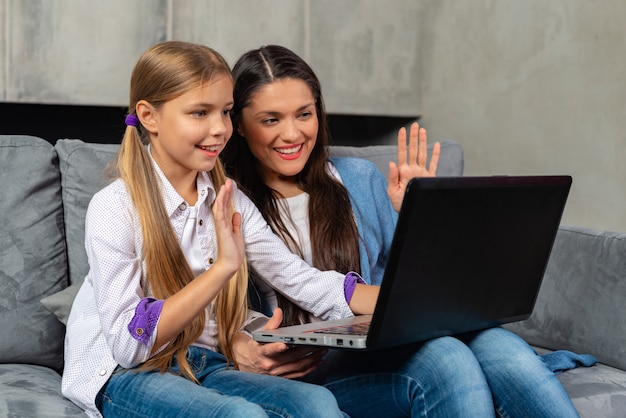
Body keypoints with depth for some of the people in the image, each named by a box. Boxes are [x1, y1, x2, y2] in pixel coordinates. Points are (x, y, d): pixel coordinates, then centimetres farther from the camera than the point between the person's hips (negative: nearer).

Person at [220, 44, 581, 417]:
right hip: (300, 371, -3)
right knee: (445, 358, -34)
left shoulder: (358, 178, 14)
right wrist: (242, 351, -22)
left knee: (501, 347, -30)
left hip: (388, 344, 4)